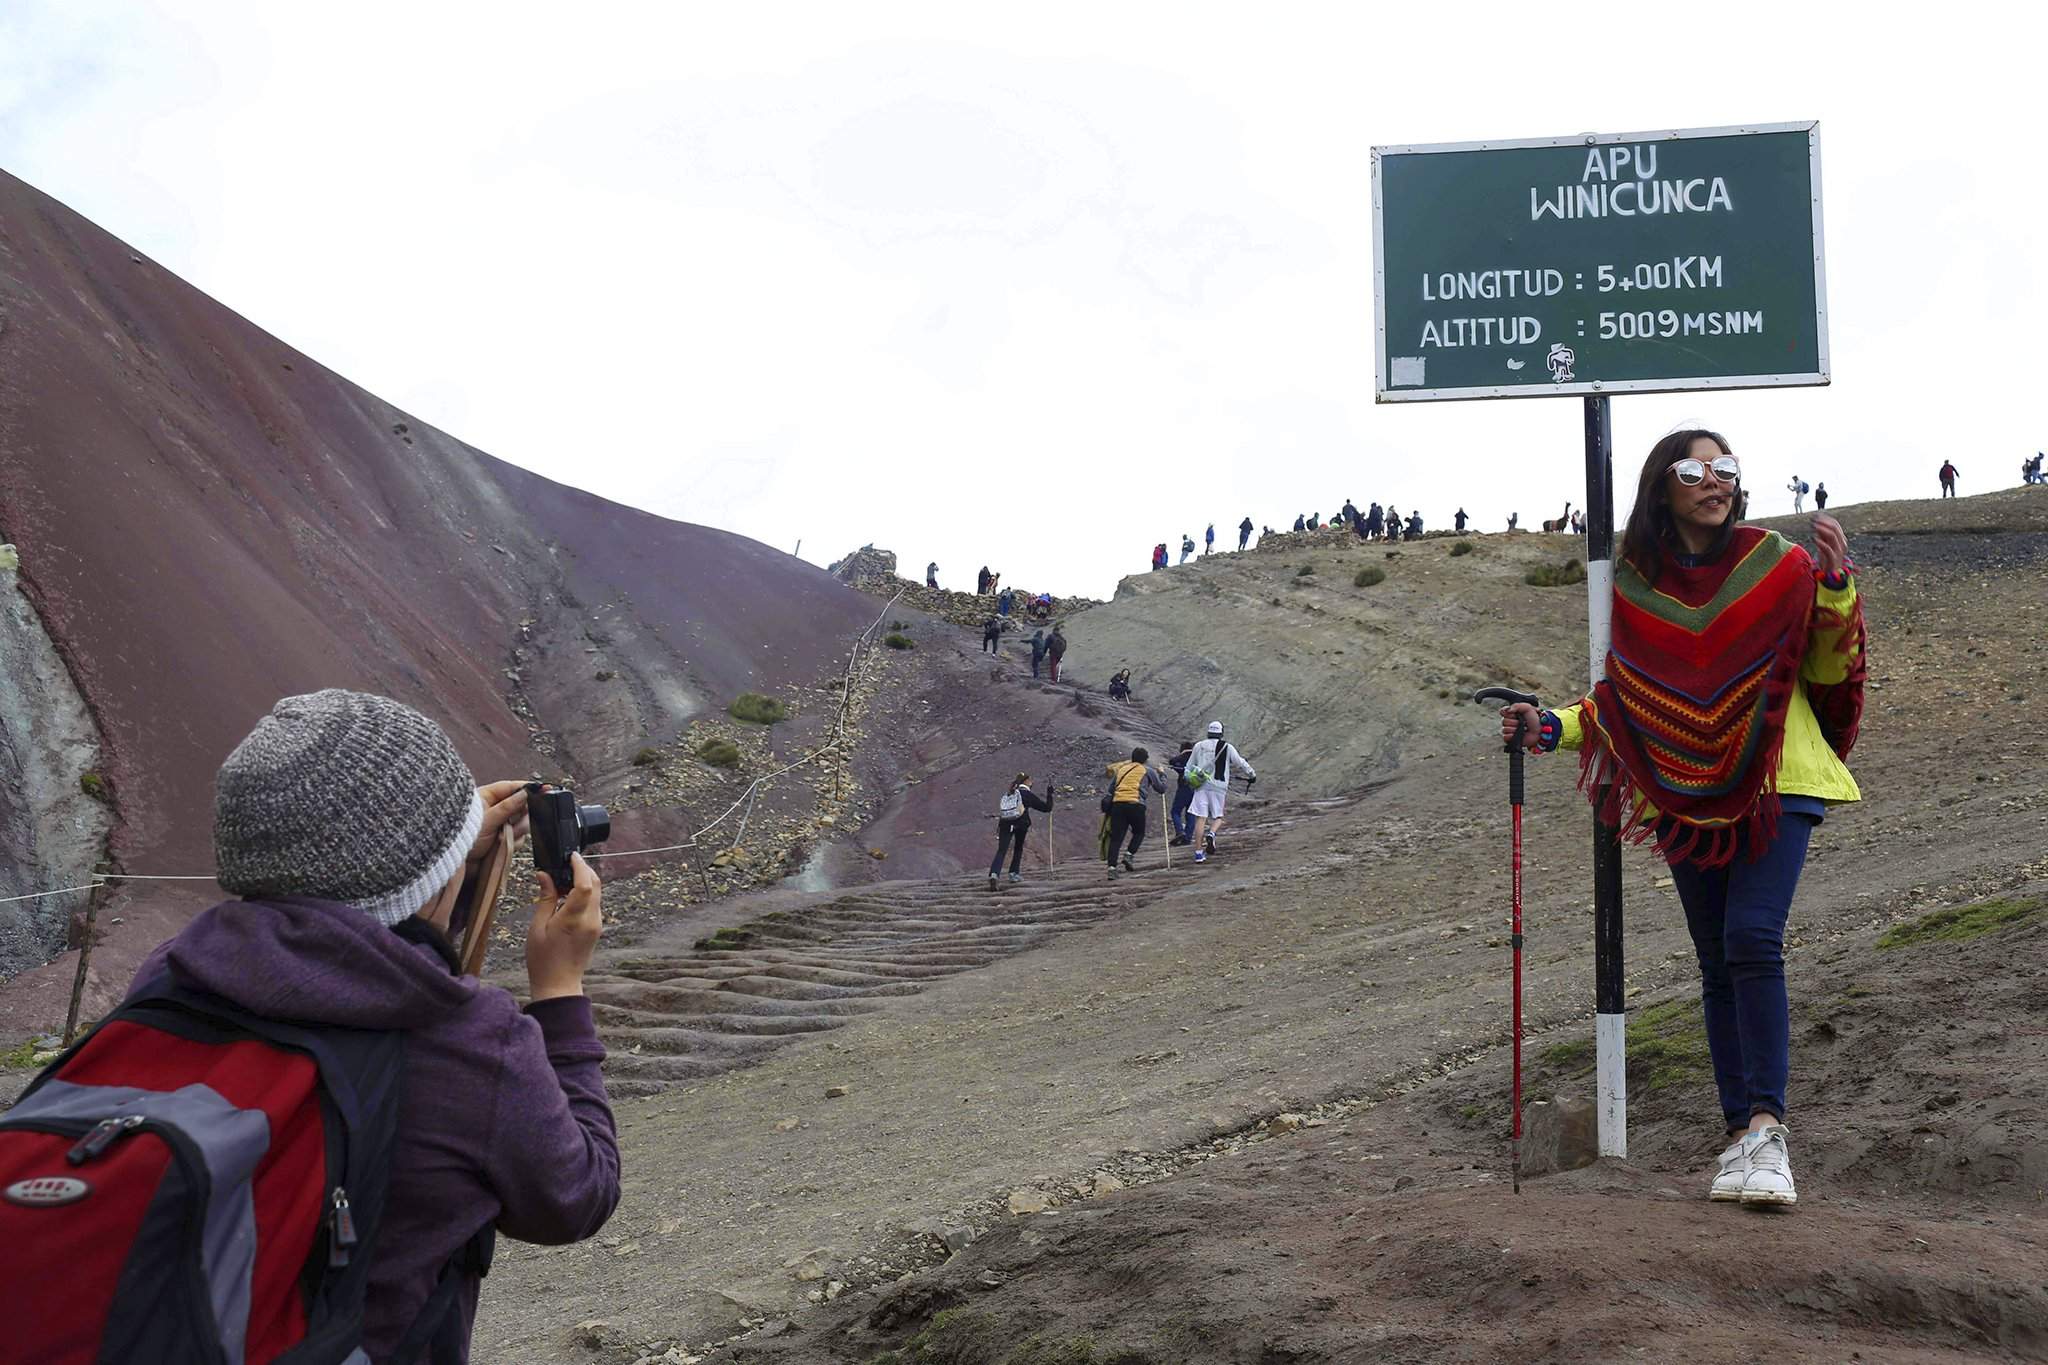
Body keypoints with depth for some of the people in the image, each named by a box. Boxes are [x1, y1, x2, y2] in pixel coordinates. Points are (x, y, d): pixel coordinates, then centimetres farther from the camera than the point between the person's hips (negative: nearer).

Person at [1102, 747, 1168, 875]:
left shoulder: (1121, 769, 25)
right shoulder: (1148, 771, 14)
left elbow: (1110, 790, 19)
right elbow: (1161, 788, 22)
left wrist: (1106, 806, 23)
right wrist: (1162, 775, 38)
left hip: (1117, 803, 3)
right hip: (1135, 804, -3)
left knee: (1116, 837, 2)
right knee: (1139, 833, 19)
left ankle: (1112, 866, -7)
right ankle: (1128, 855, 0)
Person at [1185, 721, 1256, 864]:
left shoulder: (1199, 746, 9)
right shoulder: (1227, 747, 1)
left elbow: (1189, 767, 14)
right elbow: (1240, 763, 8)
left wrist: (1189, 780, 30)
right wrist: (1252, 775, 23)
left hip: (1201, 786, 1)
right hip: (1219, 787, -1)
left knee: (1201, 818, 0)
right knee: (1218, 817, 14)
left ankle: (1199, 852, -4)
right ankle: (1211, 834, -18)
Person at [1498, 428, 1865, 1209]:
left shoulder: (1775, 564, -2)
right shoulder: (1634, 584, 4)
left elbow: (1827, 670, 3)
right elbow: (1623, 697, 14)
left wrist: (1835, 589, -11)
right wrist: (1551, 728, 1)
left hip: (1774, 783, -3)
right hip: (1687, 793, 3)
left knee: (1752, 940, -20)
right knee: (1718, 962, 6)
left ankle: (1767, 1126, -18)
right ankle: (1741, 1134, 12)